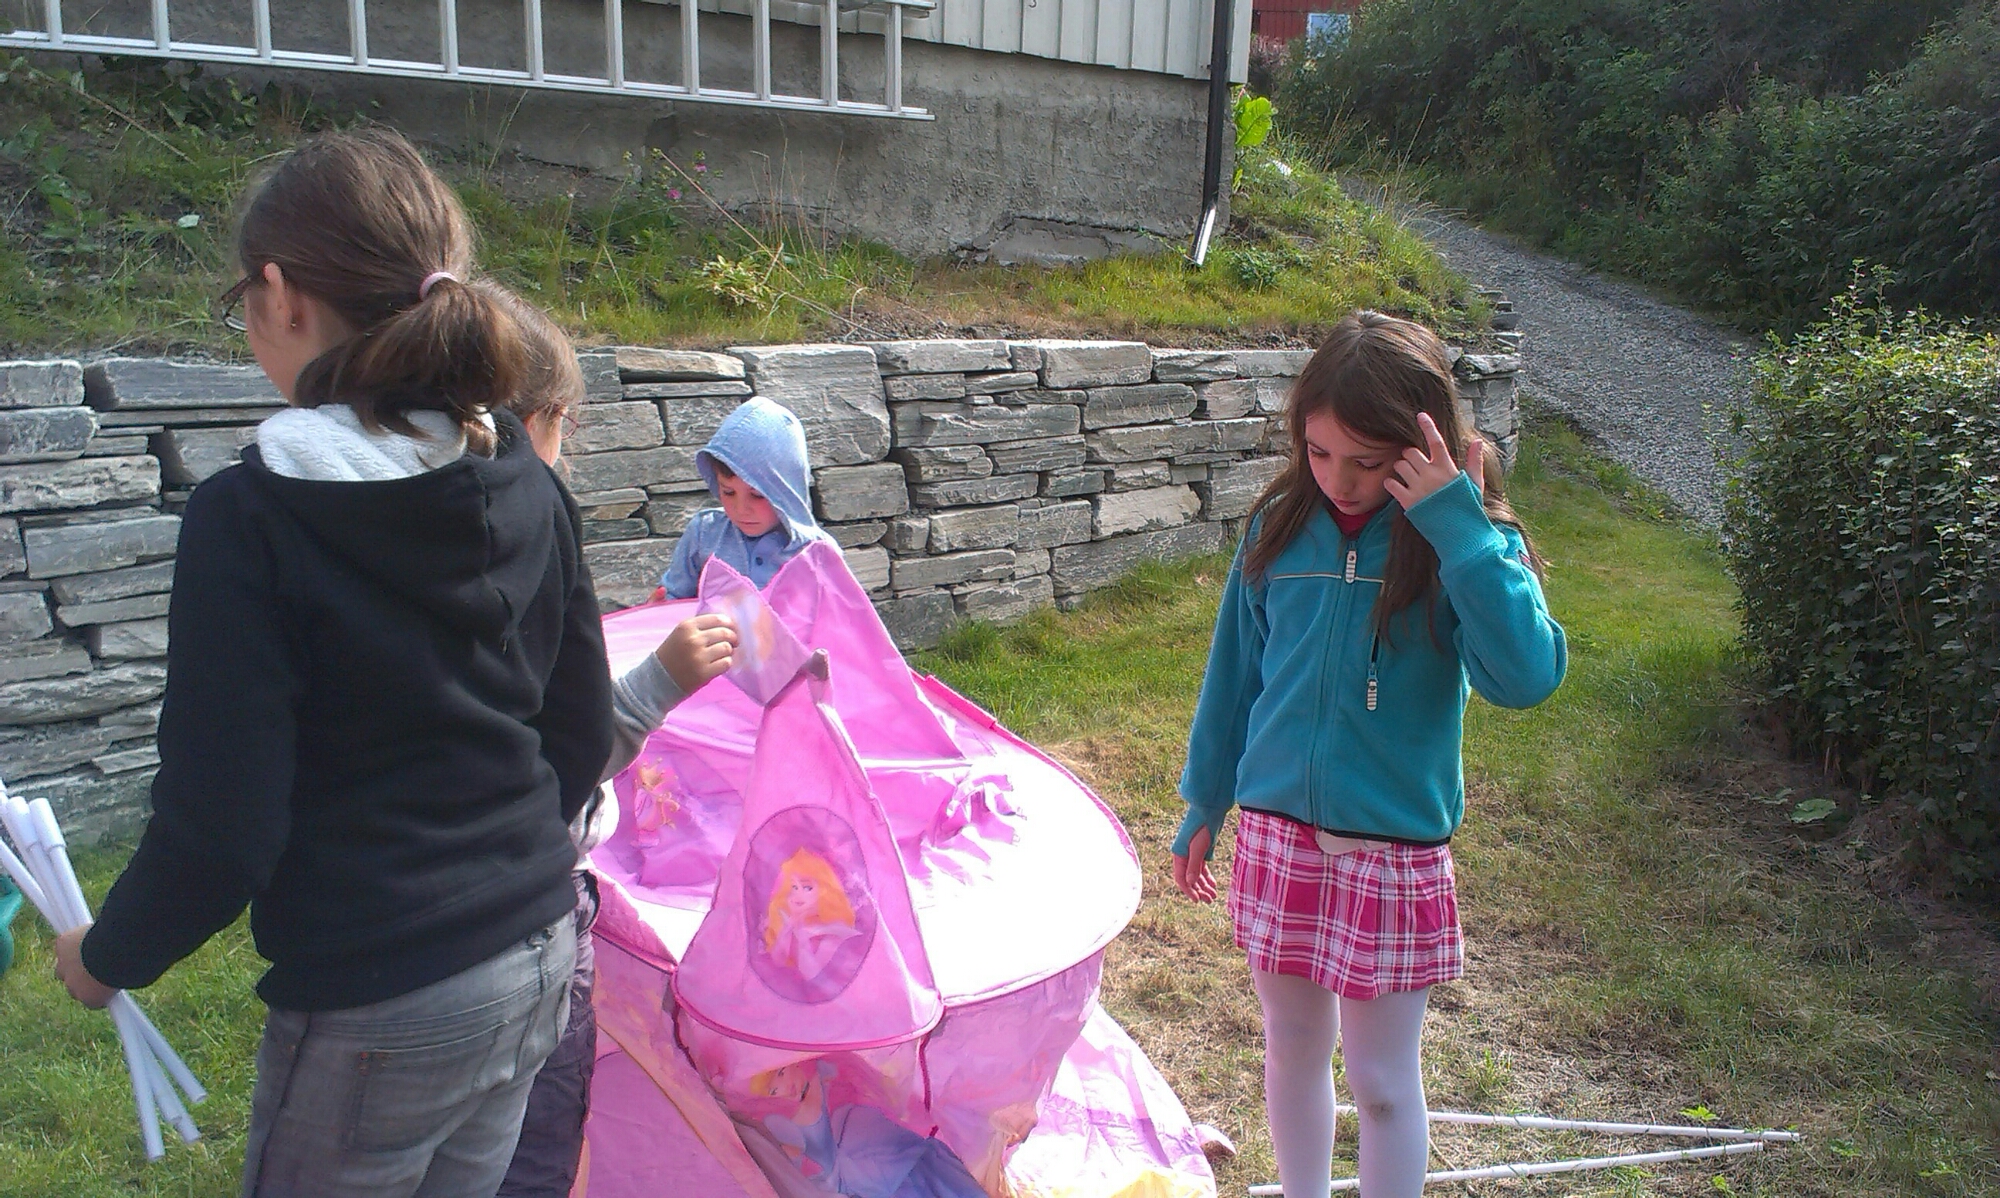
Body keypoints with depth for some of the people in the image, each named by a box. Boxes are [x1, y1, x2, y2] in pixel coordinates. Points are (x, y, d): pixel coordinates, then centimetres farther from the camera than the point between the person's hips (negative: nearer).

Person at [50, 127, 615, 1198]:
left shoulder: (252, 519, -19)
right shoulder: (528, 490, -2)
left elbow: (219, 834, -16)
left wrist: (106, 955, 4)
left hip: (380, 1011, -5)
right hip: (537, 957, 6)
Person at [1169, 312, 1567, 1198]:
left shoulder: (1468, 547, -11)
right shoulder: (1280, 529, -3)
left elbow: (1526, 676, -28)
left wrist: (1459, 527, -31)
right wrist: (1203, 807, 13)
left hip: (1395, 850, -3)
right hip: (1277, 835, 3)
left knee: (1383, 1081, 10)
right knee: (1292, 1051, 19)